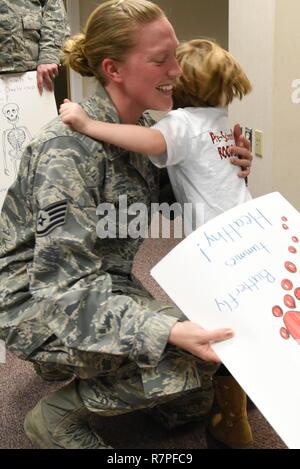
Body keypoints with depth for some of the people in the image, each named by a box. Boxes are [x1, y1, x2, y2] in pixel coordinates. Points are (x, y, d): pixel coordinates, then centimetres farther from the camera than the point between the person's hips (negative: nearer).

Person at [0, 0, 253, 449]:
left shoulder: (144, 127, -2)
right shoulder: (70, 146, -26)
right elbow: (63, 285, -31)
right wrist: (168, 331, -42)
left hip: (104, 284, 7)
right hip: (41, 304, -7)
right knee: (194, 355, -23)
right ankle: (59, 415, -3)